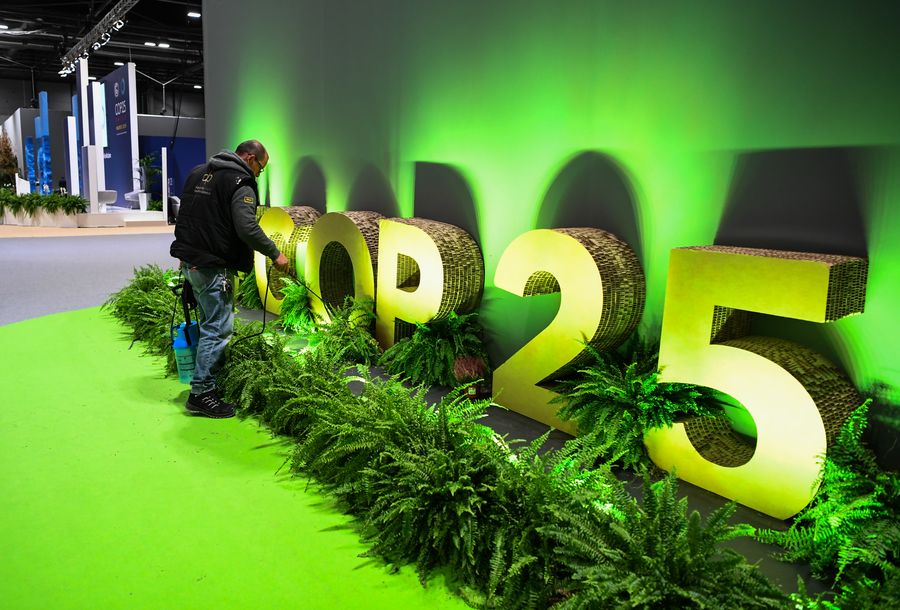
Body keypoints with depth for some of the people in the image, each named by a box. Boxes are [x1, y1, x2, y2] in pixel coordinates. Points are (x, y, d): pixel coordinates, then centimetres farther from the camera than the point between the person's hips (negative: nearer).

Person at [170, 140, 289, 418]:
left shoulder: (198, 173, 17)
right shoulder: (240, 183, -11)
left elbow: (184, 216, 22)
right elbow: (247, 228, -21)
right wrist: (275, 254, -11)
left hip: (190, 261, 10)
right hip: (213, 267, -10)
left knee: (209, 323, 19)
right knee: (218, 329, -6)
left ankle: (210, 378, 27)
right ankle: (201, 393, -4)